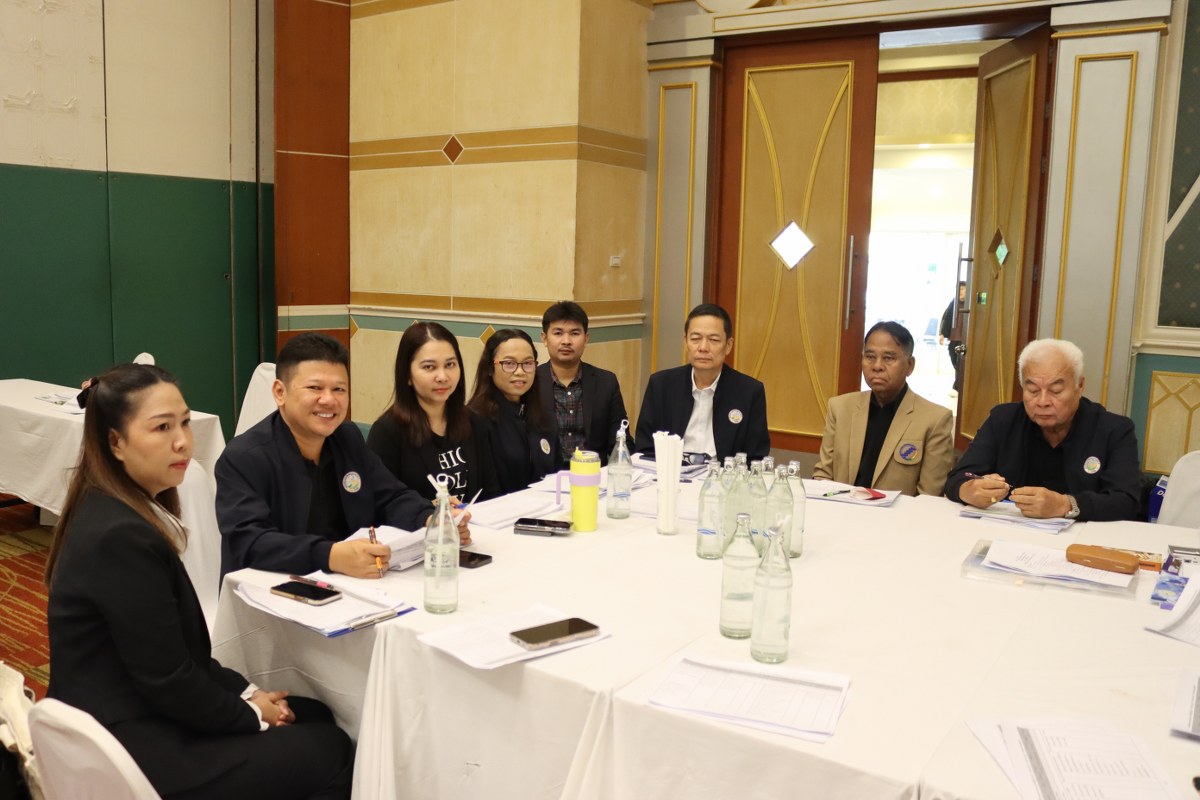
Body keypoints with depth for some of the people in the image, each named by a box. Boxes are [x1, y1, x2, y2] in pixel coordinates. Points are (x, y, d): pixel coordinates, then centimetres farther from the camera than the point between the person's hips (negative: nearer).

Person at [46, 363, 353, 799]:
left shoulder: (116, 512, 4)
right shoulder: (122, 537, -26)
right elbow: (167, 679, -21)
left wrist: (245, 691, 4)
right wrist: (250, 713, -7)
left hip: (131, 719, 9)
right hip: (136, 752, -9)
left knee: (314, 716, 15)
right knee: (330, 751, 0)